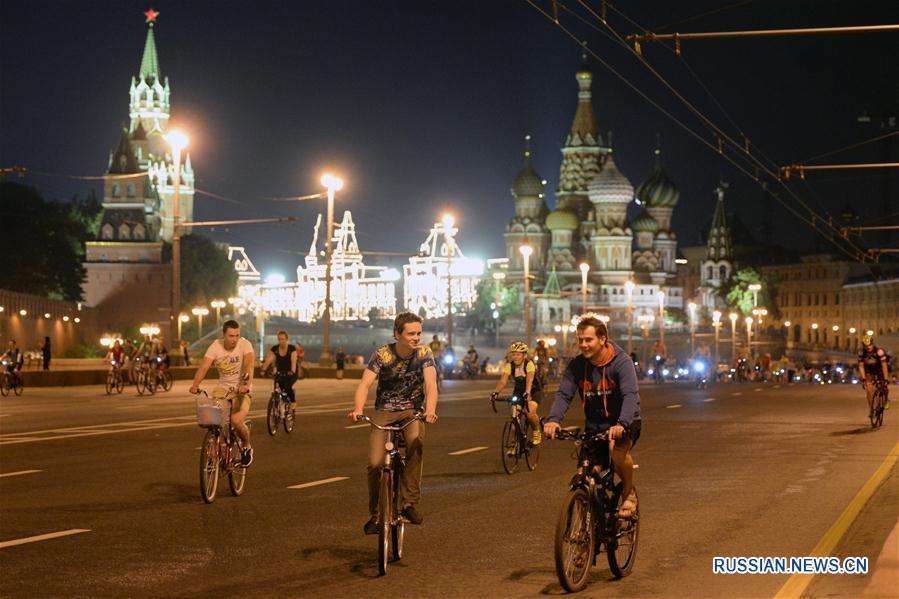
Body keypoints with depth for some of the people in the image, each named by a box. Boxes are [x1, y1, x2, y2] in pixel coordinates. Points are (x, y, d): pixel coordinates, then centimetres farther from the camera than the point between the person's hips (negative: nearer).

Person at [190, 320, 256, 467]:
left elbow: (249, 364, -31)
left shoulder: (245, 345, -15)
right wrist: (195, 385, -38)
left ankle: (247, 447, 7)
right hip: (223, 387, 3)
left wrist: (247, 384, -49)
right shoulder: (216, 346, -9)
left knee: (236, 421, -25)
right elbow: (204, 367, -20)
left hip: (241, 389, -3)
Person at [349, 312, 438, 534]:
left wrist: (430, 410, -43)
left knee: (416, 442, -33)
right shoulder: (382, 355, -15)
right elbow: (365, 384, -24)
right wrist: (357, 409, -44)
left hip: (412, 411, 0)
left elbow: (431, 384, -24)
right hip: (384, 412, 0)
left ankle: (410, 502, -22)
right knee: (375, 464, -15)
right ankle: (375, 514, 6)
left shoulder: (424, 353, -12)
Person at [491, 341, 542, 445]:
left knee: (530, 412, -27)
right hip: (518, 391, 4)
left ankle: (536, 433, 0)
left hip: (534, 391, -4)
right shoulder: (509, 365, -17)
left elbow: (529, 379, -43)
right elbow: (503, 380, -30)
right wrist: (496, 392, -48)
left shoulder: (529, 364, -27)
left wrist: (527, 393, -60)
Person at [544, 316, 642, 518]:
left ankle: (629, 494, -6)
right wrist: (554, 419, -35)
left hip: (623, 424, -4)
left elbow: (631, 395, -29)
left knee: (619, 452, -32)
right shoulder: (576, 366, -3)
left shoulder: (622, 362, -16)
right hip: (594, 426, 4)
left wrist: (622, 424, -47)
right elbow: (563, 394, -14)